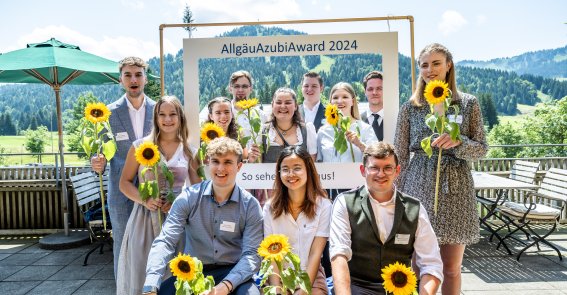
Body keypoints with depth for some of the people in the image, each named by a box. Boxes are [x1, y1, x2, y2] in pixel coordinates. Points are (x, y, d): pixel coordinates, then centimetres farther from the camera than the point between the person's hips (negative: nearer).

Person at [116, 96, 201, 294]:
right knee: (141, 273, 4)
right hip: (145, 217, -1)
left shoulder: (189, 151, 4)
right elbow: (125, 182, 4)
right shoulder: (141, 146, 1)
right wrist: (144, 200, -14)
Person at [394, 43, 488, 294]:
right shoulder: (410, 107, 4)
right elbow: (400, 156, 5)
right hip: (419, 186, 0)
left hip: (456, 188, 1)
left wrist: (458, 142, -18)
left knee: (452, 268, 9)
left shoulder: (468, 103, 5)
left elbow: (482, 149, 4)